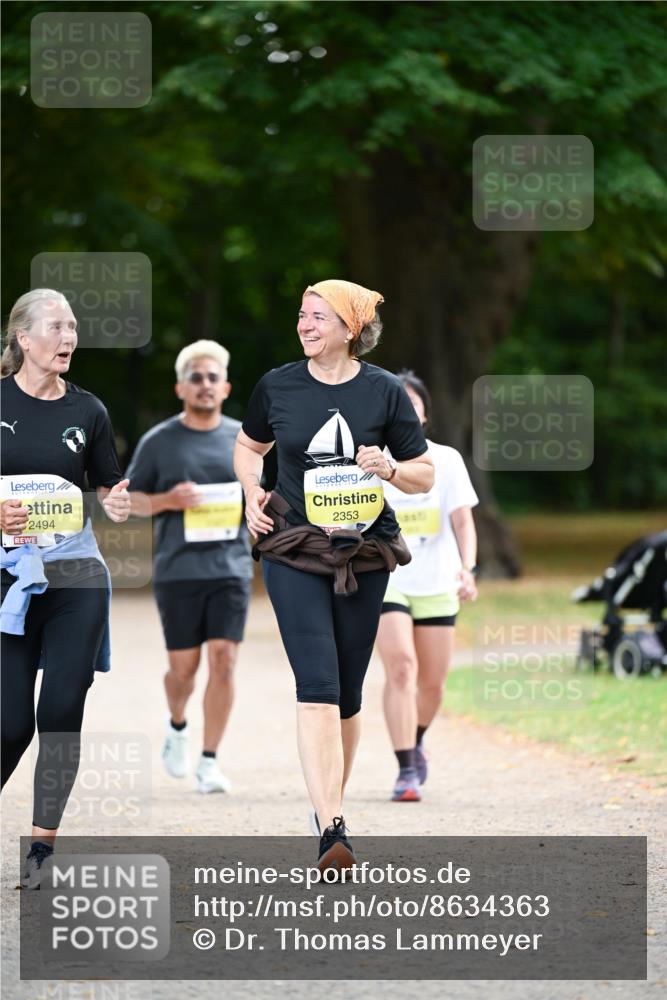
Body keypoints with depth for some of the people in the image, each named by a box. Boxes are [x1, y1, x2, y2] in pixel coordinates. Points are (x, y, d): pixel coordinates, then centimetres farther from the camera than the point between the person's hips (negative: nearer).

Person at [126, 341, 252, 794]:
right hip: (177, 570, -1)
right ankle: (177, 727, 35)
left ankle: (209, 761, -4)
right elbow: (130, 499, 6)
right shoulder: (158, 442, 2)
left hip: (231, 568, 1)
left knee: (223, 659, -10)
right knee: (184, 667, 2)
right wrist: (169, 501, -12)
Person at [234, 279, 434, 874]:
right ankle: (333, 831, -25)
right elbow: (248, 446, 21)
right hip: (293, 553, -1)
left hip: (363, 553, 1)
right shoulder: (277, 386, 2)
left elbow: (425, 477, 6)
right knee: (317, 685, -16)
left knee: (347, 695, 8)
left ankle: (330, 804, 31)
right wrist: (253, 492, 2)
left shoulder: (384, 393, -1)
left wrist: (389, 469, -15)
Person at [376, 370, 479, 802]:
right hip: (385, 583, -2)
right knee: (401, 668, -20)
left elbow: (463, 522, -5)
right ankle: (407, 770, -20)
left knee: (432, 682, 7)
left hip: (437, 587, 2)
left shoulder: (446, 460, 2)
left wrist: (467, 569, -20)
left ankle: (416, 744, 38)